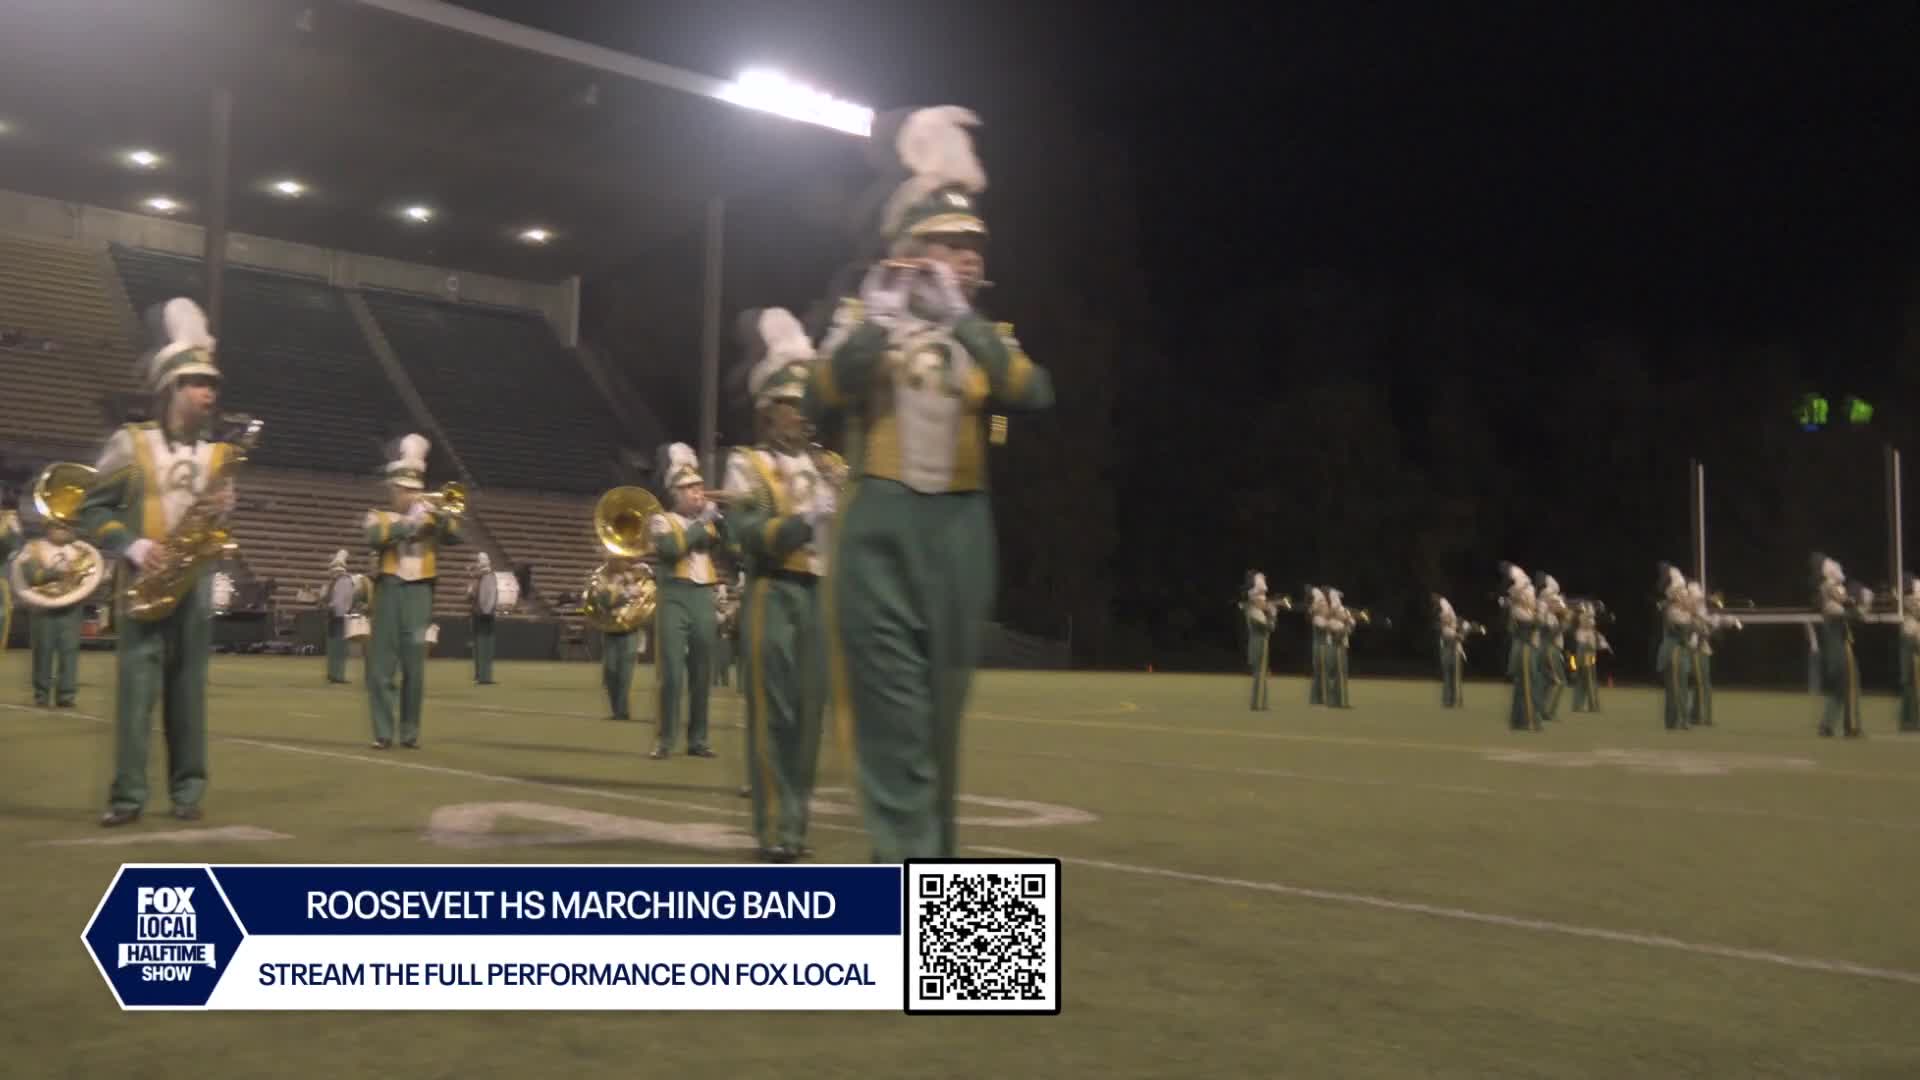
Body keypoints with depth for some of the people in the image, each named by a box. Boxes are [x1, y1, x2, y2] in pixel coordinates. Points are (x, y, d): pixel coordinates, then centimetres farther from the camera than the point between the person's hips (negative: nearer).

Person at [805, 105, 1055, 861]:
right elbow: (821, 400, -11)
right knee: (892, 706, -7)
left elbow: (1035, 396, -9)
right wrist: (874, 321, -21)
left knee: (941, 706, 11)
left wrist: (965, 325, -18)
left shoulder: (988, 336, 13)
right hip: (883, 528, -3)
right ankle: (906, 858, -7)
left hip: (960, 532, 4)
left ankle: (929, 854, 26)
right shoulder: (865, 317, 6)